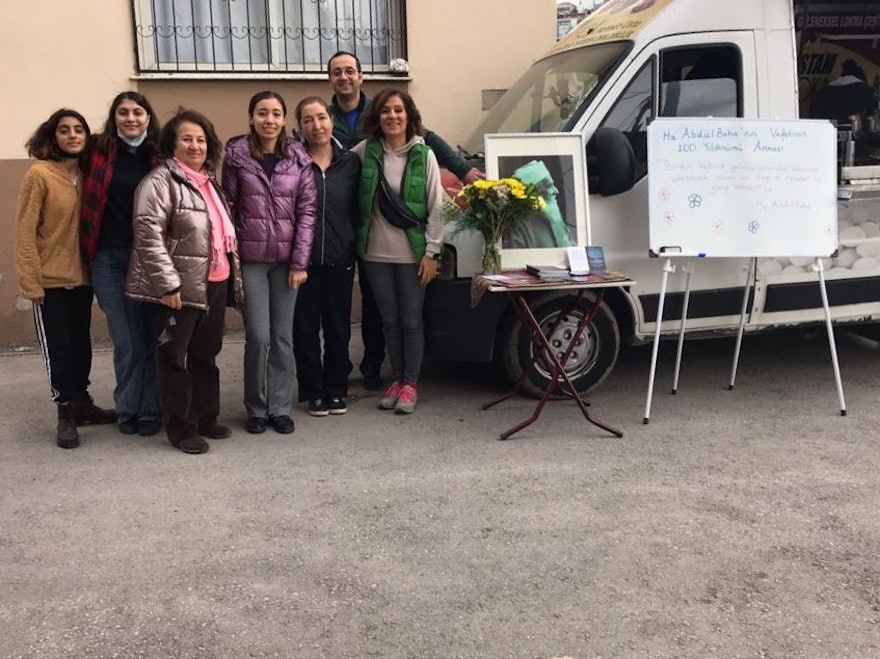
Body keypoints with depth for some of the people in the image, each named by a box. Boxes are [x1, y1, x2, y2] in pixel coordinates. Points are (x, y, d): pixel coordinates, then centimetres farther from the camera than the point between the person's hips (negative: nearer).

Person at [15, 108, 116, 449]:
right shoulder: (39, 174, -11)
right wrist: (31, 280, -15)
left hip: (81, 276, 5)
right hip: (51, 279, -5)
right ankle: (66, 412, 14)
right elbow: (24, 231, -12)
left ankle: (81, 402, 28)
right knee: (57, 346, 3)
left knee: (81, 342, 14)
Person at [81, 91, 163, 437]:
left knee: (148, 337, 5)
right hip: (108, 259, 0)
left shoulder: (159, 157, 2)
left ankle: (150, 409, 16)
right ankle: (127, 409, 19)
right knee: (125, 341, 4)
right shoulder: (99, 152, 2)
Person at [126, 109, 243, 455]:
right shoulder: (160, 181, -12)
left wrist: (233, 276, 18)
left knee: (206, 354, 16)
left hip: (214, 283, 8)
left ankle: (206, 417, 29)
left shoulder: (209, 182, 16)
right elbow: (148, 236, -19)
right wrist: (167, 283, -23)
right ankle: (181, 427, 13)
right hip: (178, 287, -8)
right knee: (175, 357, 3)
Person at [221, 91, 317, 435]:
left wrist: (300, 262, -5)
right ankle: (256, 408, 14)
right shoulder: (236, 155, 0)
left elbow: (306, 210, 1)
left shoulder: (298, 158, 3)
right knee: (258, 336, -4)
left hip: (286, 258, 2)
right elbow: (228, 206, 2)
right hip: (250, 257, -1)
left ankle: (280, 408, 17)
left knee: (283, 336, 5)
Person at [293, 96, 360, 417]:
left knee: (338, 325, 9)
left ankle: (337, 389, 22)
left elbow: (356, 210, 10)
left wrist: (354, 247, 5)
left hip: (340, 258, 2)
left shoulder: (350, 161, 5)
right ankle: (313, 391, 18)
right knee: (306, 327, 5)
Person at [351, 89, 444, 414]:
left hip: (412, 252, -2)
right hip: (376, 252, 2)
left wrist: (432, 252, -7)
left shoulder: (424, 155, -4)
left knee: (411, 320, 4)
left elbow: (436, 208, -4)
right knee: (390, 320, 12)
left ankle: (410, 384, 17)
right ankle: (396, 379, 25)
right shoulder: (364, 151, 0)